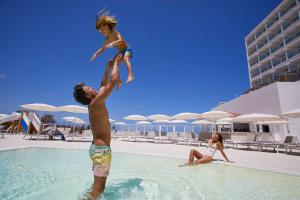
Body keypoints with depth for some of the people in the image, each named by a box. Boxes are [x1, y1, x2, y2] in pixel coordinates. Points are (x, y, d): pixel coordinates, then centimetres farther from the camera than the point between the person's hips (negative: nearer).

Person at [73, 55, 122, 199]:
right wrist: (116, 63, -1)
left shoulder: (94, 104, 11)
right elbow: (113, 80, -18)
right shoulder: (96, 102, -16)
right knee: (98, 185, 1)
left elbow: (103, 85, 20)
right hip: (101, 148, -10)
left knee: (99, 183, 20)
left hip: (99, 147, 10)